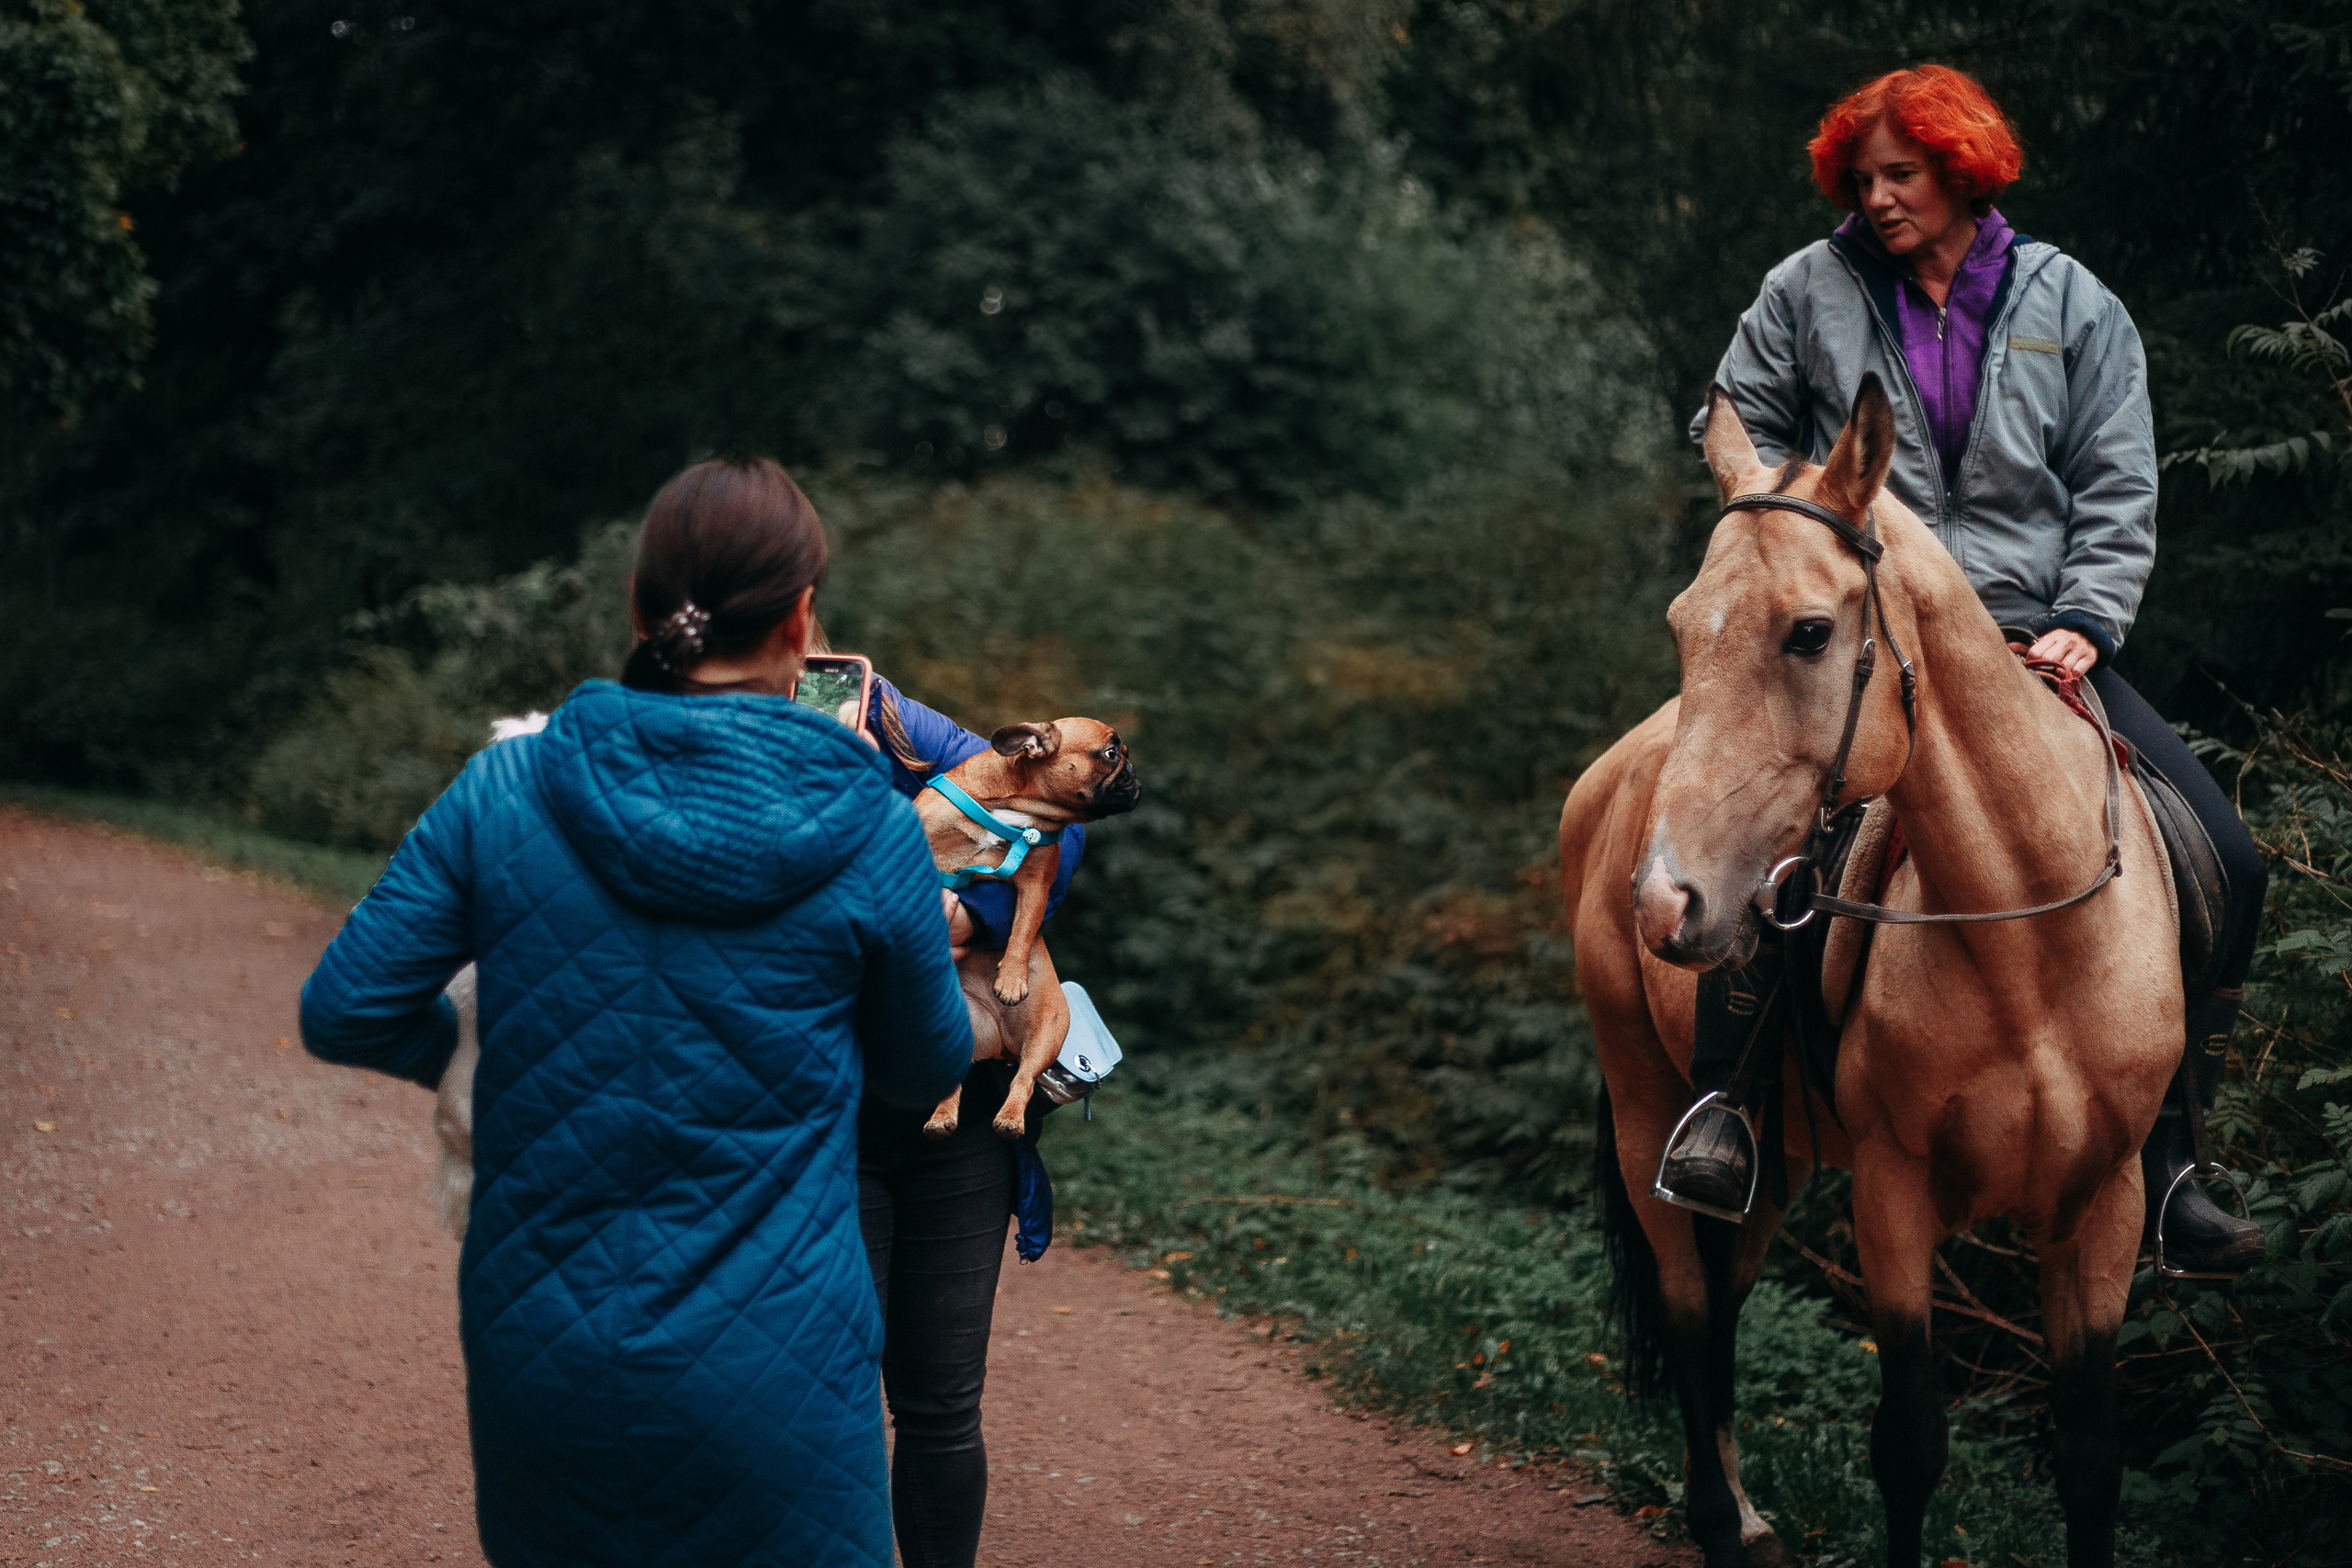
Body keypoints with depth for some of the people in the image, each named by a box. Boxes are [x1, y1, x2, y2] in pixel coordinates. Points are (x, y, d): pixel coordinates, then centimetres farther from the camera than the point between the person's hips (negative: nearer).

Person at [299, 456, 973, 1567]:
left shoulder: (507, 791, -5)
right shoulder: (870, 832, -9)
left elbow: (342, 1015, -2)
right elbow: (925, 1071, 7)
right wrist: (928, 947, 28)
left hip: (536, 1352, 3)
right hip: (769, 1374, -2)